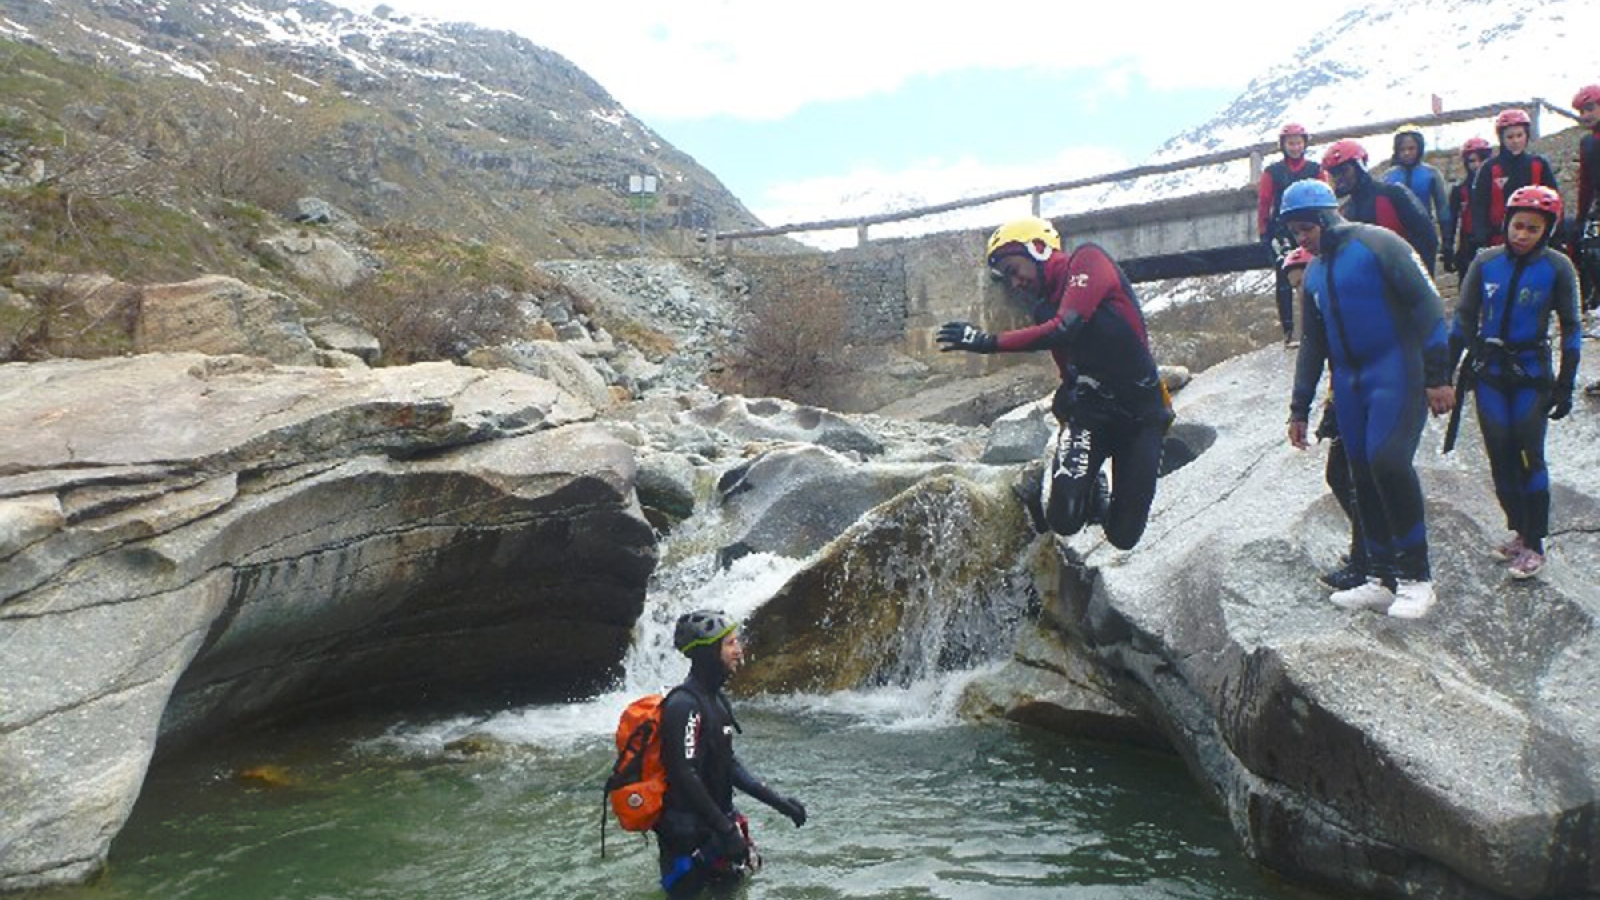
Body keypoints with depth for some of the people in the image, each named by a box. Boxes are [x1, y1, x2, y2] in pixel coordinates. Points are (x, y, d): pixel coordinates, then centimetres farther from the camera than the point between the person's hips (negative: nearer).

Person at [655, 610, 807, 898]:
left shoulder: (716, 699, 9)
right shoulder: (684, 705, -21)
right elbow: (685, 776, -24)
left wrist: (777, 800, 9)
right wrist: (725, 829, -22)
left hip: (715, 818, 9)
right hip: (688, 831, -9)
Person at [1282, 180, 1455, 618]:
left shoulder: (1376, 244, -7)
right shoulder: (1314, 273, 16)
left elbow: (1427, 303, -10)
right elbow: (1312, 344, 22)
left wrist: (1437, 375, -15)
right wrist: (1299, 409, 20)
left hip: (1397, 372, -7)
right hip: (1350, 382, 8)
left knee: (1388, 461, -21)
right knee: (1363, 478, 6)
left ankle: (1416, 577, -10)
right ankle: (1382, 579, 14)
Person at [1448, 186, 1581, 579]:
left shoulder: (1557, 268, -6)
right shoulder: (1486, 263, -1)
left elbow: (1570, 328, 0)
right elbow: (1464, 318, 6)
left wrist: (1565, 385, -3)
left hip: (1531, 375, -2)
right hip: (1490, 373, 3)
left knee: (1528, 457, -4)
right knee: (1500, 457, 5)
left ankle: (1534, 544, 5)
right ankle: (1519, 531, 20)